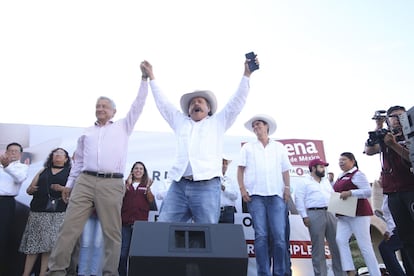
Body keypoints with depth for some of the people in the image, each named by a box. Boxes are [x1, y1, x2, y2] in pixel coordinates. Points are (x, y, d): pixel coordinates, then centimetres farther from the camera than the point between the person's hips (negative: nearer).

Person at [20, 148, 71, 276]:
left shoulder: (70, 172, 11)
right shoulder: (43, 171, 21)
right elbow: (28, 189, 20)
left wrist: (62, 188, -14)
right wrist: (31, 189, -2)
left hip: (57, 212, -3)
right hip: (37, 211, 3)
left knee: (49, 245, -7)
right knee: (32, 243, 1)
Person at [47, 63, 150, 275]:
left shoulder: (123, 126, 15)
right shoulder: (87, 133, 22)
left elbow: (138, 105, 10)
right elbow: (79, 160, 24)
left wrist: (144, 78, 6)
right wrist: (70, 183, 20)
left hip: (112, 184, -2)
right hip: (85, 181, 3)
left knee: (112, 232, -1)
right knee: (70, 227, -3)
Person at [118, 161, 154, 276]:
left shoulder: (146, 185, 13)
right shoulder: (126, 184, 14)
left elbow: (151, 200, 0)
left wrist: (148, 188, -17)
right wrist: (128, 184, -12)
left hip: (141, 222, 0)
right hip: (126, 223, 0)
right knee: (123, 253, -3)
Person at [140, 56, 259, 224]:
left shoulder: (218, 122, 18)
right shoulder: (180, 122, 25)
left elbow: (237, 101, 13)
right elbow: (163, 103, 29)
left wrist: (246, 74, 8)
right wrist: (151, 77, 33)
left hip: (206, 186, -3)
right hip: (178, 186, 3)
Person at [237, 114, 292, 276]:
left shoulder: (279, 147, 18)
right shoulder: (248, 147, 16)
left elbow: (285, 170, 16)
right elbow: (241, 169, 9)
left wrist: (287, 188, 3)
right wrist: (242, 188, -3)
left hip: (276, 195, 1)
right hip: (255, 195, 0)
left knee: (279, 236, -6)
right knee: (261, 235, -4)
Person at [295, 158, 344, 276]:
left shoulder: (326, 181, 23)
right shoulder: (305, 182, 3)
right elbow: (299, 199, -4)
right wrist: (304, 216, -10)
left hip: (330, 213, 6)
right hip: (315, 214, -5)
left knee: (336, 244, 4)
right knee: (318, 247, -2)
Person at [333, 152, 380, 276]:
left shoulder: (357, 174, -7)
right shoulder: (341, 177, 17)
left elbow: (368, 191, -16)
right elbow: (338, 192, 31)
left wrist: (350, 193, -26)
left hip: (358, 214, -8)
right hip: (343, 216, 8)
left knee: (364, 245, -4)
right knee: (340, 240, -6)